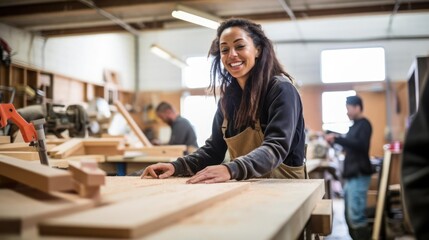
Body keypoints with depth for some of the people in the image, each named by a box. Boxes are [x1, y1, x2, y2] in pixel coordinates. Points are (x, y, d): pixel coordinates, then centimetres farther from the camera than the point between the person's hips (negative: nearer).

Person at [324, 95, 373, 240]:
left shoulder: (364, 124, -7)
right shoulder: (355, 125, 21)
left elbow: (361, 145, -22)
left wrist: (337, 138, -23)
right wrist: (335, 139, 15)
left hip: (359, 176, -9)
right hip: (351, 175, 9)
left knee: (356, 216, -13)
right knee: (349, 215, 9)